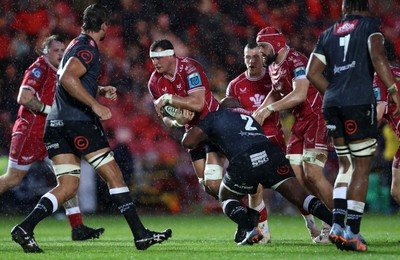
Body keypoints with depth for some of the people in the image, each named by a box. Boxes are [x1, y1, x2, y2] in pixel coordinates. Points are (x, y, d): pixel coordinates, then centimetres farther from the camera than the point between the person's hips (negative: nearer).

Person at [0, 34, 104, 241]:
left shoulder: (59, 73, 13)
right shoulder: (39, 69, -11)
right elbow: (23, 98, -21)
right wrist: (50, 110, -20)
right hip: (30, 133, -8)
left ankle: (78, 228, -6)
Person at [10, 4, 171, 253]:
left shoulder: (78, 44, 21)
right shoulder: (87, 48, -10)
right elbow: (67, 78, -26)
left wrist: (102, 90, 21)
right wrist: (95, 104, -27)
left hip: (57, 125, 9)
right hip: (80, 122, -9)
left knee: (68, 187, 5)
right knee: (114, 176, -2)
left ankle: (25, 227, -12)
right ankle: (141, 234, 1)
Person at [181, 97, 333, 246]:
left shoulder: (215, 117, 24)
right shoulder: (250, 117, 38)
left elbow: (188, 142, 20)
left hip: (243, 163, -3)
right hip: (271, 154, 3)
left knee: (227, 199, 21)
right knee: (300, 197, 9)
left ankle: (251, 229, -4)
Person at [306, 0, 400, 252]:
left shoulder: (328, 34, 17)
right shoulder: (370, 26, 3)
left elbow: (313, 73, 13)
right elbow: (378, 57, -14)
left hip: (332, 105, 5)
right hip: (359, 101, -5)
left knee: (346, 165, 16)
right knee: (362, 167, 1)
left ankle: (337, 224, 1)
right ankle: (352, 231, -5)